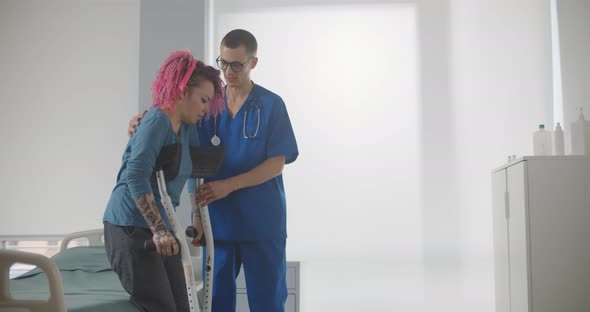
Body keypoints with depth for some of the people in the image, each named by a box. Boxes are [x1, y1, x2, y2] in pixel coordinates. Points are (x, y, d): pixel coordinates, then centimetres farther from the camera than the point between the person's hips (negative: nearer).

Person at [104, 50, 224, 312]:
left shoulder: (185, 128, 14)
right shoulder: (157, 121, -13)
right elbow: (136, 177, -23)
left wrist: (198, 219, 25)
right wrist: (159, 230, -26)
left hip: (160, 231, 9)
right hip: (130, 226, -9)